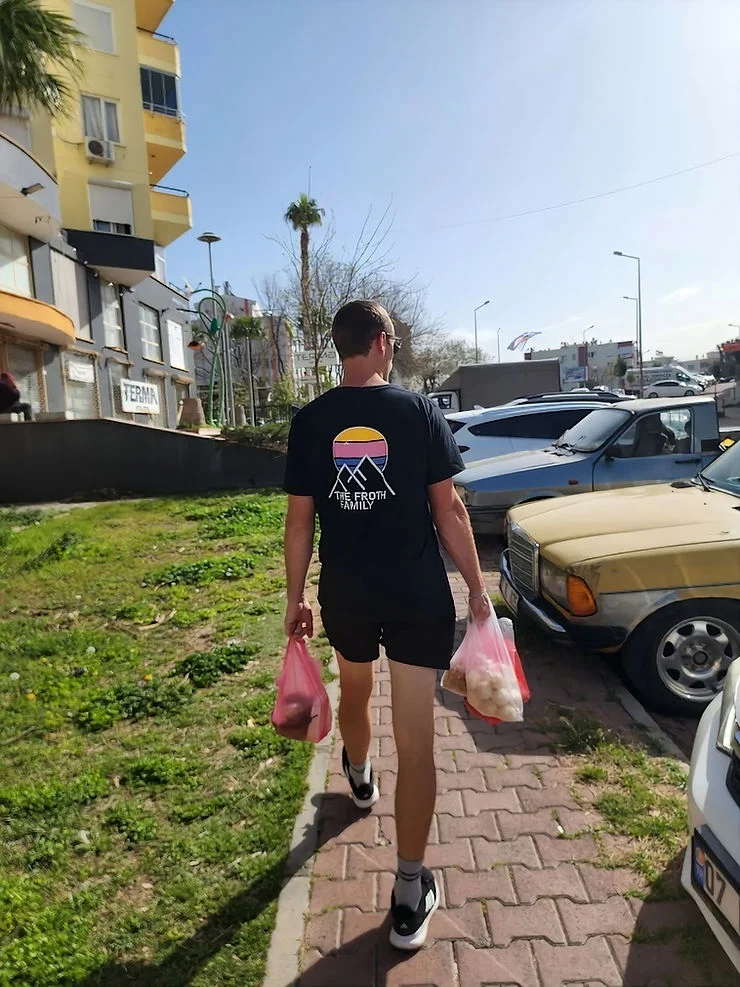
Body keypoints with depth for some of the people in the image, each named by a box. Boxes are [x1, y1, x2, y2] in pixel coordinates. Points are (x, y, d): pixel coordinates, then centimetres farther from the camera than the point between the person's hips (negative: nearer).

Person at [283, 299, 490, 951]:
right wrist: (477, 586, 1)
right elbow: (449, 509, -8)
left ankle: (359, 777, 59)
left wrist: (295, 598, 8)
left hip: (345, 594, 3)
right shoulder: (420, 411, -8)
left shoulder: (310, 422, -3)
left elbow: (299, 521, -1)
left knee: (354, 690, 30)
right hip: (419, 596, -2)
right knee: (416, 739, 6)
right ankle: (411, 893, 15)